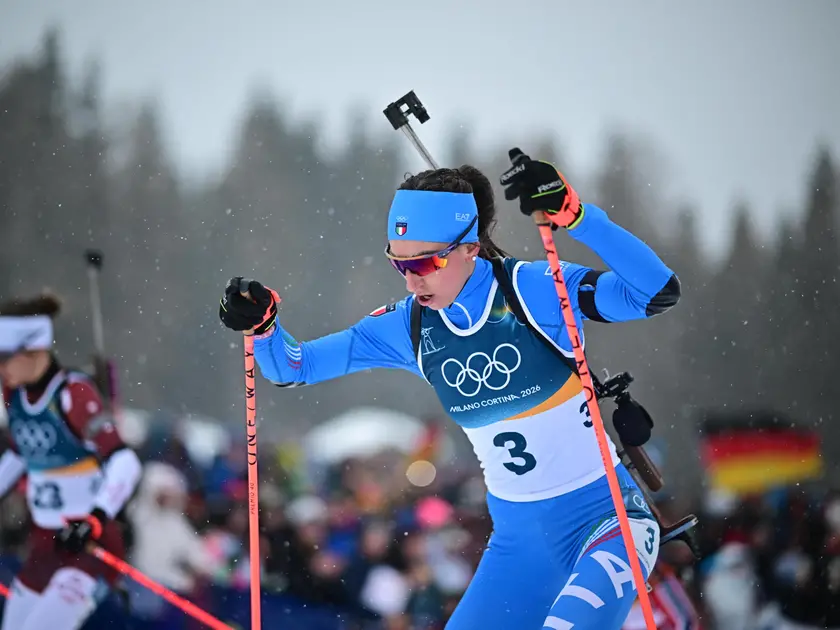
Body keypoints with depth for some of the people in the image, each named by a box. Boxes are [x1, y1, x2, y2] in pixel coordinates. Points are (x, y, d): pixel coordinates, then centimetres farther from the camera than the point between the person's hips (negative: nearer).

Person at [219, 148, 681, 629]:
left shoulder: (534, 290, -15)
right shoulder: (409, 327, -1)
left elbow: (659, 292, -28)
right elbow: (296, 367, 7)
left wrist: (572, 213, -38)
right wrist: (260, 326, -15)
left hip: (606, 514, -6)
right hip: (519, 535, 6)